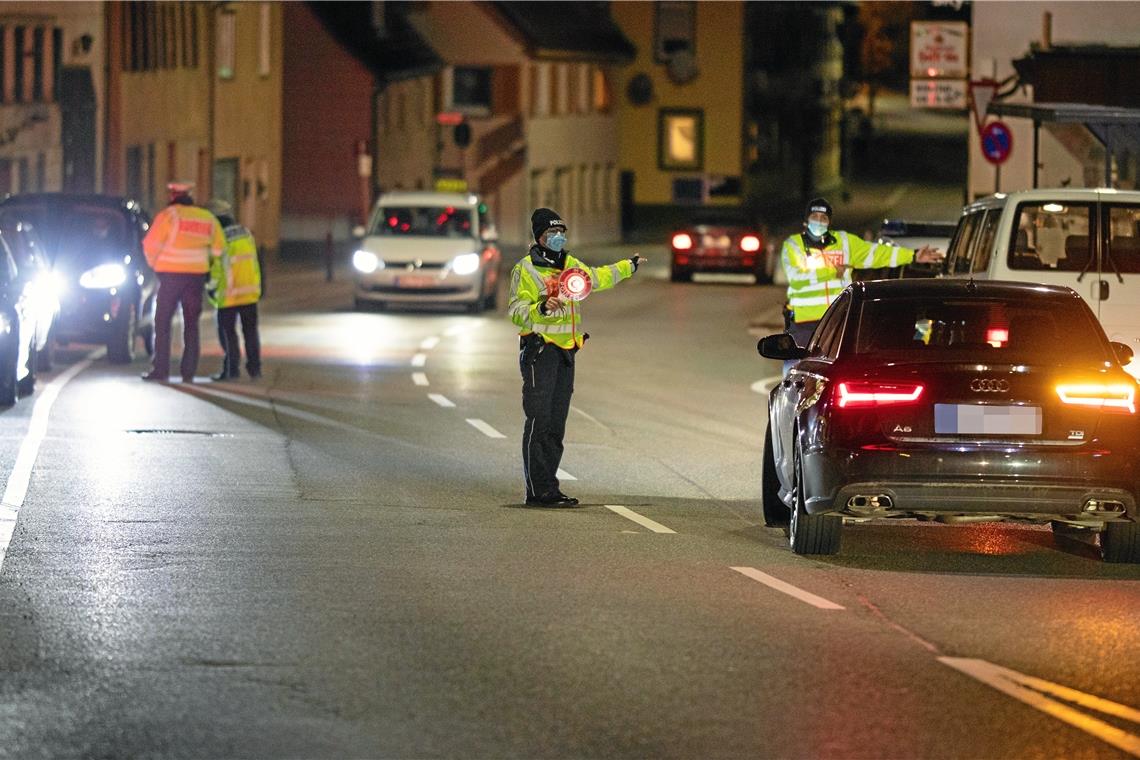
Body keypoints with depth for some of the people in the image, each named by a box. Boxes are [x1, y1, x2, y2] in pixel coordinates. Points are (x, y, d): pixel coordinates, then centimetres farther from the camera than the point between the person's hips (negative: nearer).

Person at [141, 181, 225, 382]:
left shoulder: (168, 215, -9)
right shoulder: (207, 218, 7)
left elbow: (151, 244, -12)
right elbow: (218, 248, 12)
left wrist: (154, 263, 5)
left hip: (171, 275, -4)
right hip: (197, 275, 4)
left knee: (162, 323, 3)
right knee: (191, 325, 10)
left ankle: (161, 369, -3)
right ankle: (188, 371, 6)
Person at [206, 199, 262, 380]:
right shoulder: (246, 234, 9)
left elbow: (218, 265, -12)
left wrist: (211, 286, 0)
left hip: (229, 294, -6)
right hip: (250, 291, 6)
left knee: (227, 332, 2)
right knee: (250, 330, 12)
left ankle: (232, 368, -2)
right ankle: (254, 367, 11)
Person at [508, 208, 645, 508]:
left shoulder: (570, 265, 17)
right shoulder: (525, 269, -6)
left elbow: (596, 278, 37)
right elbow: (516, 312, -13)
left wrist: (628, 266, 49)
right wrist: (541, 308, -31)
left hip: (566, 353, 8)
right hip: (539, 350, -8)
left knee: (557, 424, 8)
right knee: (539, 421, -11)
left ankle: (549, 488, 12)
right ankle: (538, 491, -12)